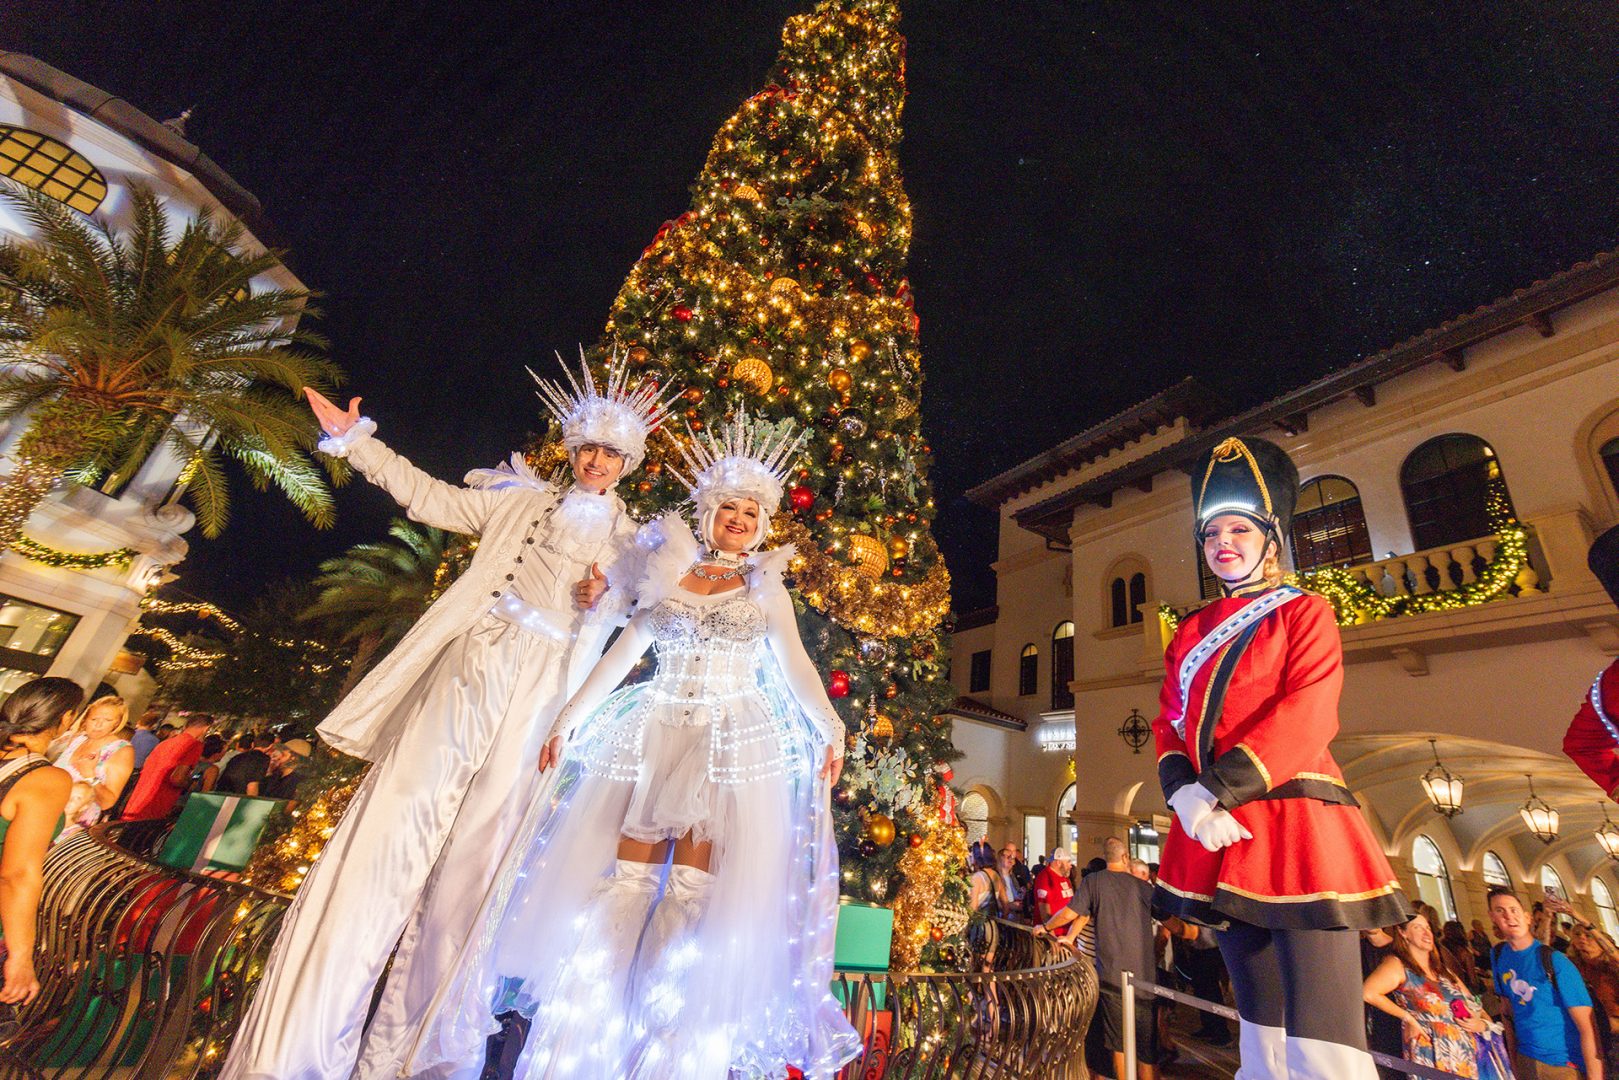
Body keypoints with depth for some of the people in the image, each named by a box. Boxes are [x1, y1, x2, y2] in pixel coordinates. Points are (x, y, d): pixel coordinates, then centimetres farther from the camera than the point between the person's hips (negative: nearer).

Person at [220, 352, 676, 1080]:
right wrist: (355, 441, 7)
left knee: (466, 862, 5)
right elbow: (431, 499, 10)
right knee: (393, 830, -2)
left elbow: (619, 643, 7)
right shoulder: (522, 500, 11)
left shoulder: (630, 544, 9)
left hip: (532, 704, 0)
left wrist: (599, 606, -13)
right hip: (465, 672, 1)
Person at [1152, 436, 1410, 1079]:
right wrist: (1188, 798, -10)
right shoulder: (1190, 633, 14)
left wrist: (1215, 788, -19)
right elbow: (1170, 726, 8)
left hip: (1293, 823, -5)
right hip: (1221, 833, 5)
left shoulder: (1305, 613, 1)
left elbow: (1304, 717, -12)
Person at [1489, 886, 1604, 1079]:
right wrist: (1513, 1059, 6)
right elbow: (1509, 1009, 8)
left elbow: (1587, 1027, -16)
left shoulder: (1554, 960, -16)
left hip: (1566, 1063, -4)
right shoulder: (1497, 955, -2)